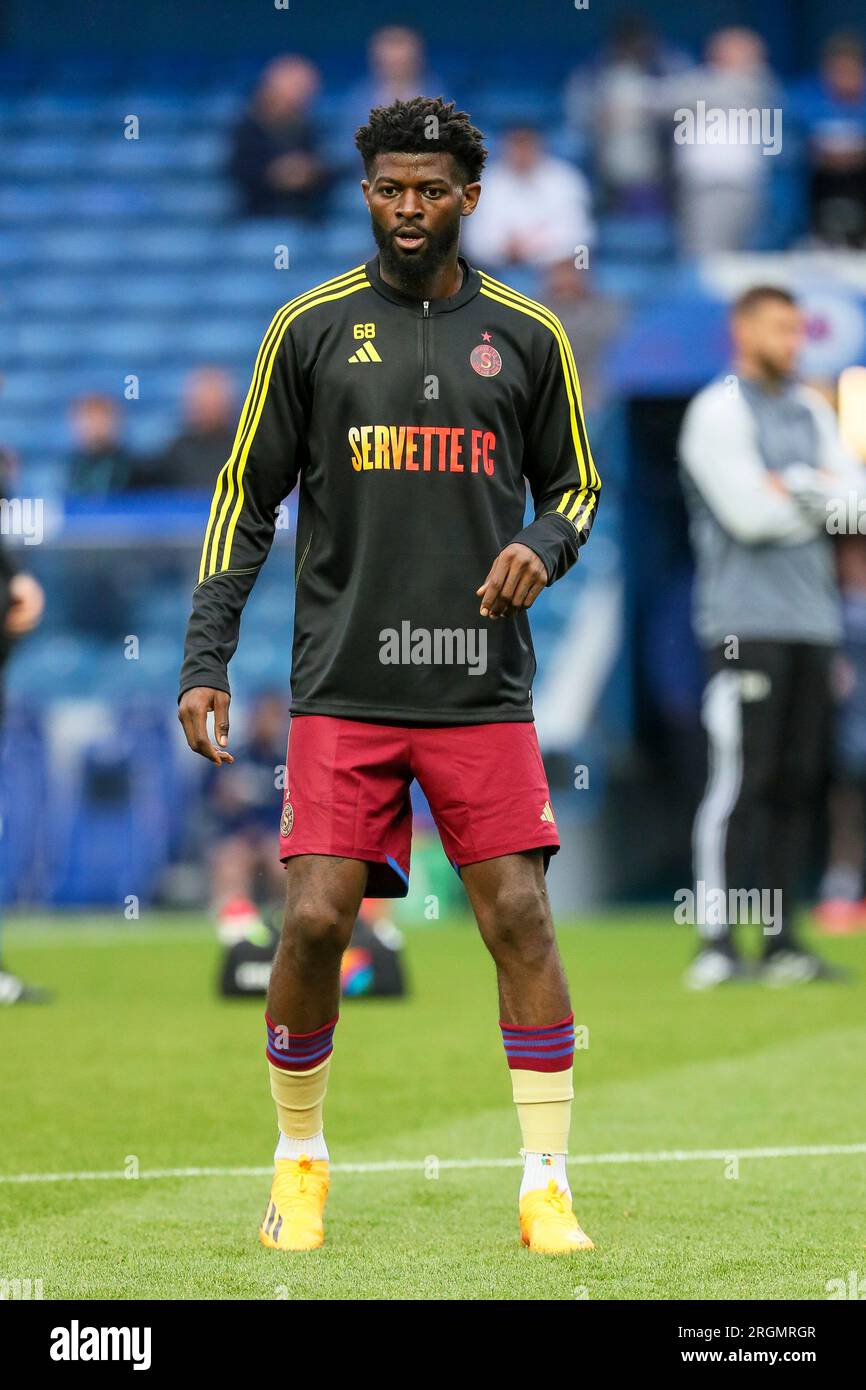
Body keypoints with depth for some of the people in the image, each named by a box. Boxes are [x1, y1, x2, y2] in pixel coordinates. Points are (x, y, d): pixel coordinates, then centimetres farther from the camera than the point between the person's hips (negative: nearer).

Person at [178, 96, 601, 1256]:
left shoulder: (526, 334, 6)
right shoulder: (311, 328, 4)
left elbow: (575, 486, 16)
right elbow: (247, 498, 8)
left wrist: (543, 547, -7)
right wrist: (206, 664, 2)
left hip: (483, 691, 1)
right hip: (343, 686, 0)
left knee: (519, 918, -7)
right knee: (314, 920, -7)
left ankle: (548, 1183, 2)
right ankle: (300, 1162, 14)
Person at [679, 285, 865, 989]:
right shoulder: (718, 411, -4)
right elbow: (748, 514, -16)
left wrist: (790, 488, -8)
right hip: (745, 622, -7)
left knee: (800, 784, 5)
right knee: (741, 780, -10)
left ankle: (781, 941, 8)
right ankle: (717, 944, -10)